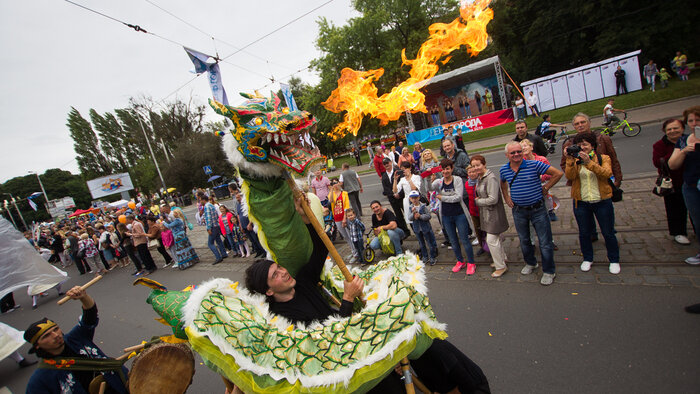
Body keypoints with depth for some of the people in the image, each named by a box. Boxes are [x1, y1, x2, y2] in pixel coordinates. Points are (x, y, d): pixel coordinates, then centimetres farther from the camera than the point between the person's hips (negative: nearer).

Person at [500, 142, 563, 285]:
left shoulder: (534, 165, -13)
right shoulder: (504, 170, -1)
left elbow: (558, 173, -9)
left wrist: (545, 188, -6)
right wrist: (506, 198, 11)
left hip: (538, 209, -3)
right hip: (518, 211, 4)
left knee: (545, 242, 3)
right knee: (524, 240, 18)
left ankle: (548, 271, 19)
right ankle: (530, 263, 40)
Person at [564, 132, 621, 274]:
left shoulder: (603, 158, 0)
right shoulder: (575, 161, 3)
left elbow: (607, 173, -19)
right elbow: (569, 176, -14)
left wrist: (588, 161, -28)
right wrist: (570, 160, -24)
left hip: (602, 202, -1)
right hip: (581, 203, 1)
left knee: (608, 233, 10)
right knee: (584, 233, 12)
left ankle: (614, 260, 30)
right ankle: (587, 259, 30)